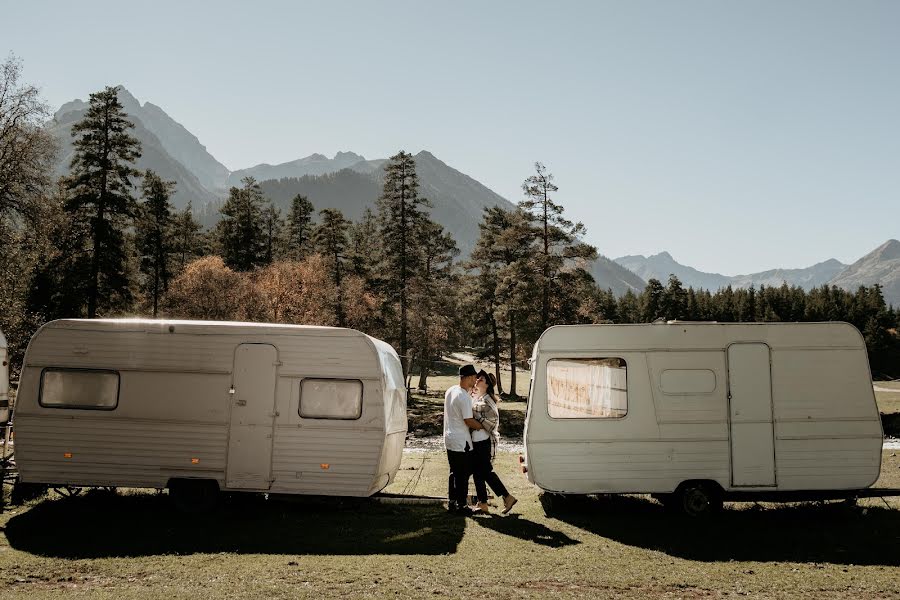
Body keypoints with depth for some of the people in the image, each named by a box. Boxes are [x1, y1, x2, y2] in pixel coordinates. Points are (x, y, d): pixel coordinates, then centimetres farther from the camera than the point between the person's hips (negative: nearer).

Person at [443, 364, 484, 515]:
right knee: (464, 474, 1)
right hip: (462, 443, -9)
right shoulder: (464, 397, -21)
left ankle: (451, 502, 24)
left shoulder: (450, 391, 7)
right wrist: (483, 426, -6)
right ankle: (461, 506, 7)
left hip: (449, 440, 9)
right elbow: (469, 421, -20)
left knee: (454, 473, 17)